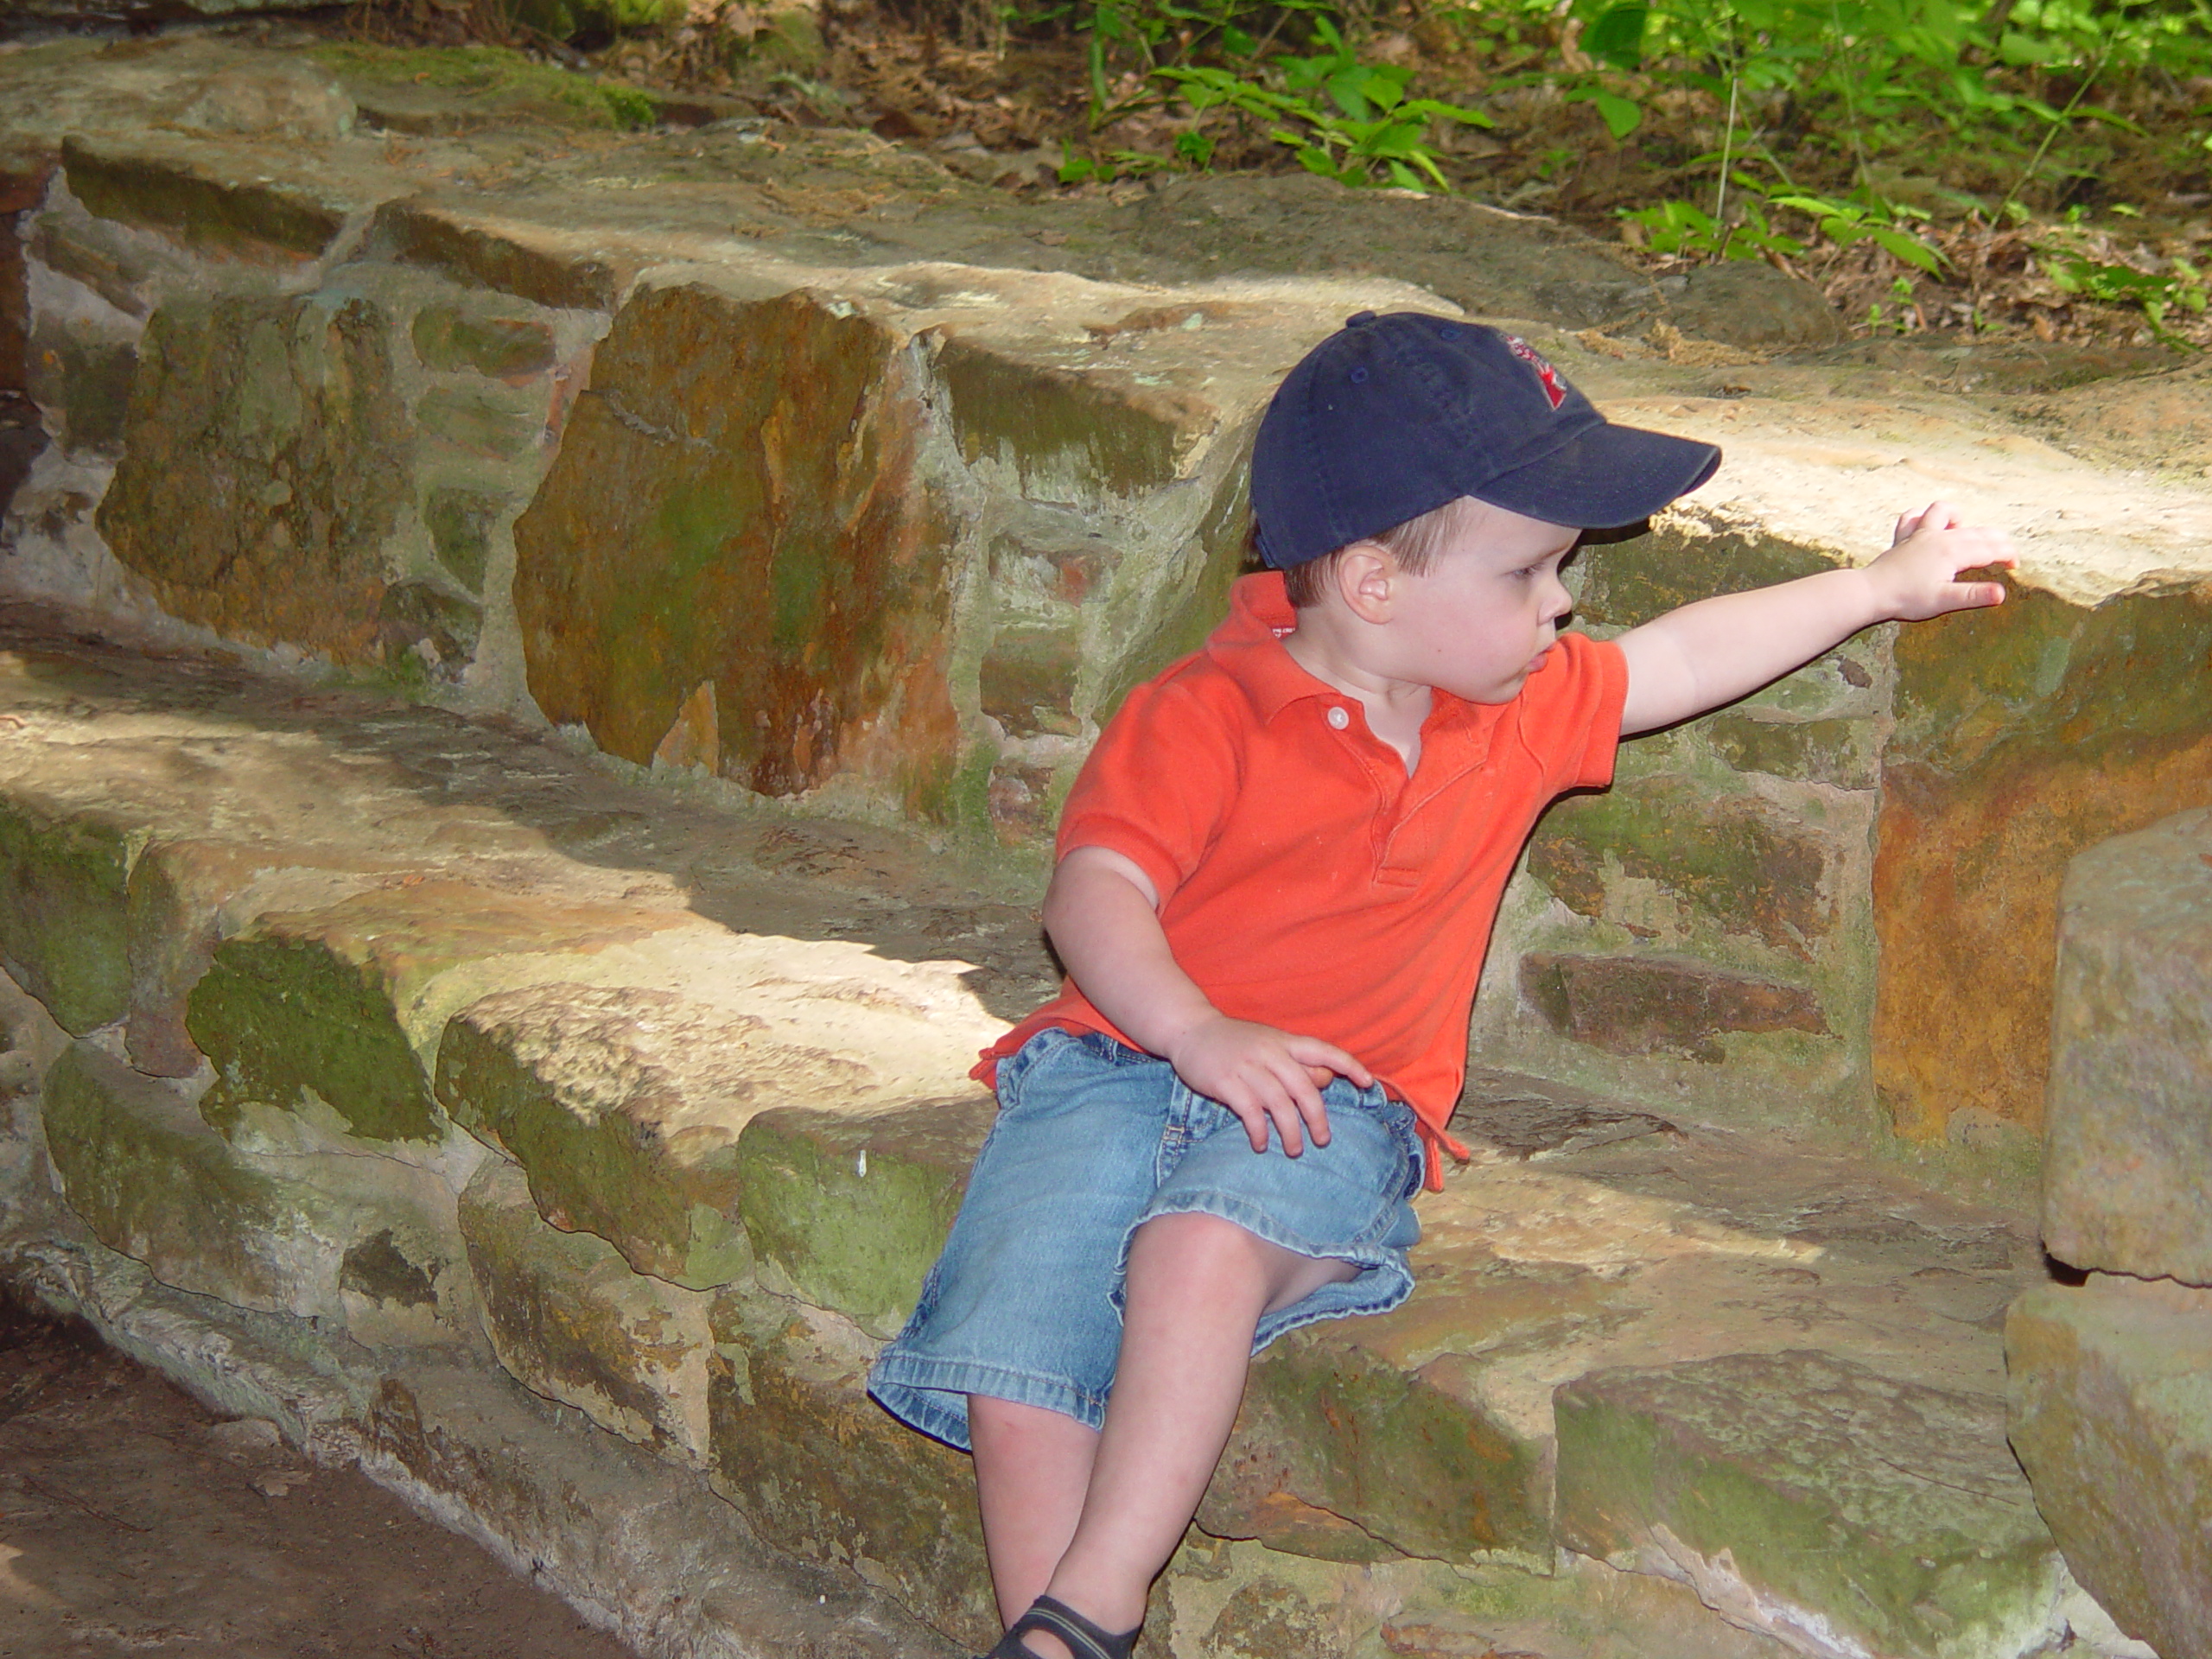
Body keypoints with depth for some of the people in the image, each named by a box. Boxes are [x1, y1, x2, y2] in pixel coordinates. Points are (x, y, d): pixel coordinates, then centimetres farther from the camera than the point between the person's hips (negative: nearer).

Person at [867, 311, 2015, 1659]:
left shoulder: (1521, 713, 16)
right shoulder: (1209, 713, -4)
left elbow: (1681, 661, 31)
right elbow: (1095, 890, -12)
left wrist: (1887, 586, 37)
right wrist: (1196, 1032, -28)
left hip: (1333, 1105, 2)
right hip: (1119, 1064, -1)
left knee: (1209, 1237, -34)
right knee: (1012, 1357, -24)